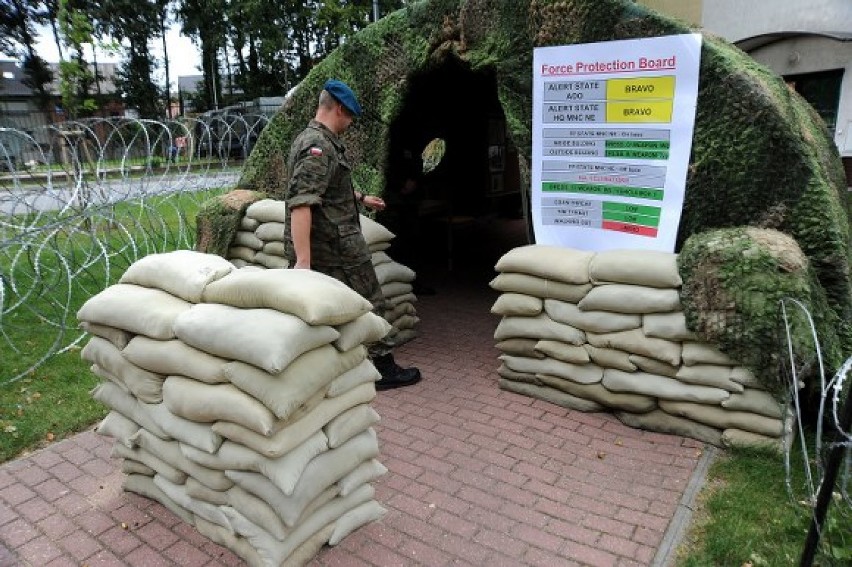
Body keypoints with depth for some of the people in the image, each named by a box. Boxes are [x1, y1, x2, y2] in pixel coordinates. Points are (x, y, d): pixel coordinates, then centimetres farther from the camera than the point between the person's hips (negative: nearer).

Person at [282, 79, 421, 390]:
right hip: (338, 248, -10)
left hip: (310, 249, 10)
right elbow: (301, 203, -29)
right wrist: (303, 260, -34)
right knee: (370, 306, 7)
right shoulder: (318, 146, -19)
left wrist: (361, 197, 42)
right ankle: (384, 368, 21)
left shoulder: (311, 140, 14)